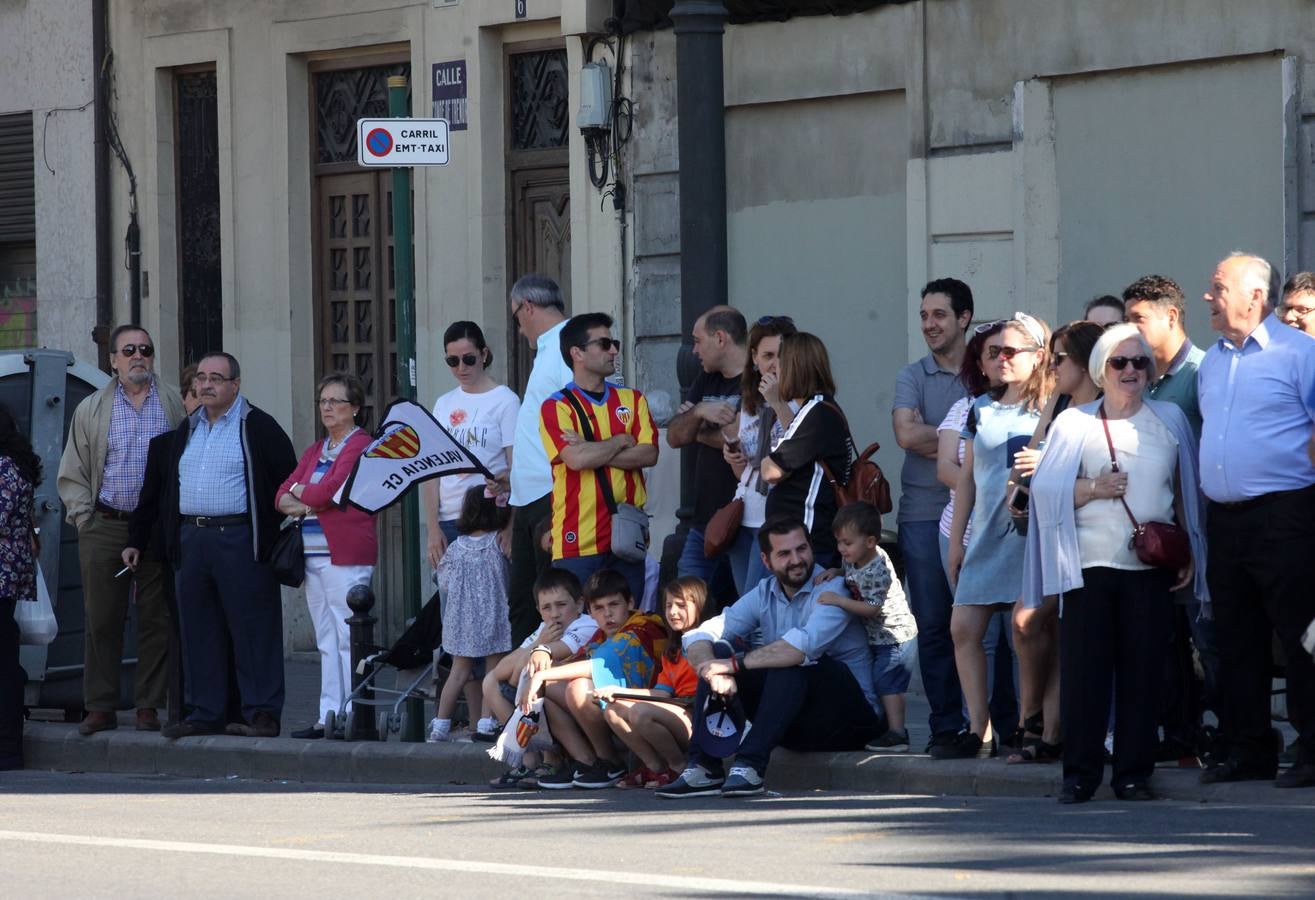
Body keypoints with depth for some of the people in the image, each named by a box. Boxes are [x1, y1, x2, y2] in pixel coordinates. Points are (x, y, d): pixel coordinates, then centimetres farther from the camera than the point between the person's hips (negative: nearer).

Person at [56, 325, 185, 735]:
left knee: (156, 620, 1)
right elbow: (72, 474, 13)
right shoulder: (92, 410, 11)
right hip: (104, 528, 1)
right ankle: (100, 707, 4)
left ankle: (149, 706, 6)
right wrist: (84, 516, 1)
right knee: (102, 620, 0)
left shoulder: (175, 405, 9)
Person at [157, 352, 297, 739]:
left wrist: (271, 534, -7)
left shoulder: (258, 427, -2)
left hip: (240, 540, -7)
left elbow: (287, 477, -4)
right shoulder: (188, 429, 18)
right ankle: (205, 713, 14)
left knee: (253, 628, -6)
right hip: (191, 540, 7)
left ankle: (262, 713, -4)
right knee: (199, 630, 8)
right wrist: (172, 539, 14)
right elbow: (171, 485, 23)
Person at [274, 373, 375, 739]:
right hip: (313, 554, 8)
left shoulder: (361, 445, -5)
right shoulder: (315, 451, 20)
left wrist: (299, 493, 3)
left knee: (347, 639, -8)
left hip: (345, 555, -8)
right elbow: (282, 495, 14)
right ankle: (329, 716, 10)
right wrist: (303, 504, -7)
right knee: (326, 641, 9)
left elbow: (332, 488, -15)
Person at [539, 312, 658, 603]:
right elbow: (576, 459, -16)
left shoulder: (632, 400, 13)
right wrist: (620, 441, -1)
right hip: (578, 542, -4)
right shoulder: (556, 407, -1)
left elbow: (649, 454, -1)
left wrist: (592, 451, -9)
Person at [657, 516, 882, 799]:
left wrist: (735, 664, -26)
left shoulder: (833, 588, -13)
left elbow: (805, 645, -32)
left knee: (789, 661, -32)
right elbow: (698, 637, -1)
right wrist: (714, 672, -24)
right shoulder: (764, 594, 6)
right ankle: (704, 767, -17)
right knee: (716, 652, -6)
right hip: (795, 725, 6)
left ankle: (751, 765, -36)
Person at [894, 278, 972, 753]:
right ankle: (945, 725, 9)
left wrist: (936, 441, -11)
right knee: (933, 624, 3)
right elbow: (906, 434, -9)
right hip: (923, 514, 1)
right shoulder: (912, 377, 8)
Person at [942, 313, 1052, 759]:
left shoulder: (1050, 410, -1)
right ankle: (979, 731, 4)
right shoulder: (982, 409, 15)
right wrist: (956, 539, 16)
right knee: (963, 628, 0)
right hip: (987, 533, 6)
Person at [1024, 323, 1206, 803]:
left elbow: (1185, 492, 16)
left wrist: (1188, 554, 9)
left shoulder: (1169, 419, 13)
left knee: (1141, 668, -1)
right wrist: (1093, 489, -12)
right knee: (1084, 668, -5)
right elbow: (1043, 487, 2)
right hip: (1090, 564, -1)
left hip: (1151, 565, 1)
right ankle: (1080, 773, 0)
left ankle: (1134, 772, 5)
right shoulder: (1074, 422, 8)